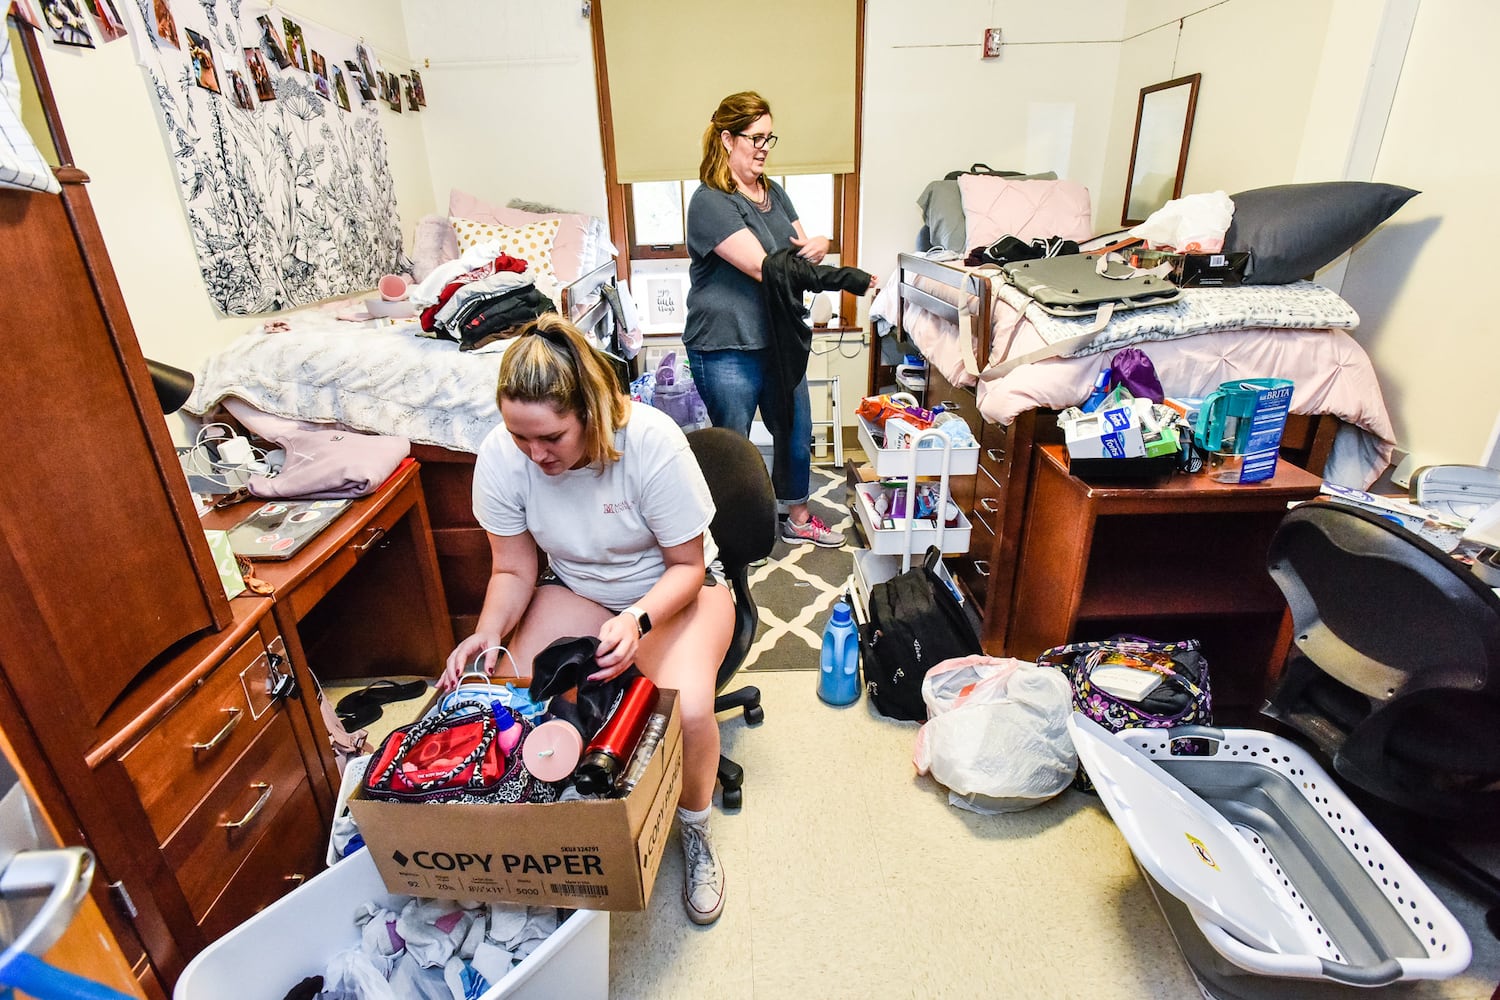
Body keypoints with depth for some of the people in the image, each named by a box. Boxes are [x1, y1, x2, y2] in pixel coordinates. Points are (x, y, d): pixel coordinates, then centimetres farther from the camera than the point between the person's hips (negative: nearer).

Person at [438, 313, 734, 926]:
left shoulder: (651, 441, -29)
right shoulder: (500, 458, -18)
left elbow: (687, 565, -19)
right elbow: (513, 570, -5)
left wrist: (637, 620, -37)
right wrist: (488, 632, -25)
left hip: (670, 590, -3)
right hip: (575, 591, 4)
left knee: (687, 709, -29)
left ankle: (695, 829, 6)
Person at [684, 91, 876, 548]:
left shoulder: (772, 192, 12)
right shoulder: (710, 202, -16)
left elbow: (801, 250, 15)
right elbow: (765, 268, -25)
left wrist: (818, 246, -12)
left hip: (779, 340, 8)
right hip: (727, 352, -8)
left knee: (796, 436, 19)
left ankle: (798, 519, 40)